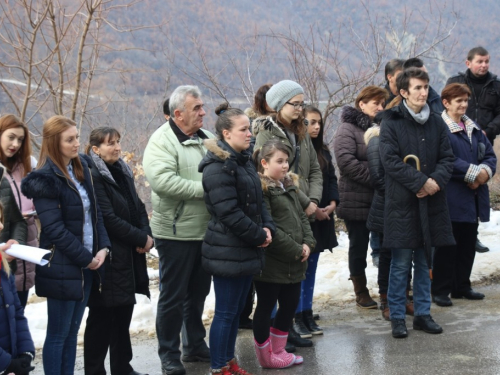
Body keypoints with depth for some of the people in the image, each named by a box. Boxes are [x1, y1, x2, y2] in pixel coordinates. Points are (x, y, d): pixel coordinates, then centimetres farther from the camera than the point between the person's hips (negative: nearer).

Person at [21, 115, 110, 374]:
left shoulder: (81, 168, 9)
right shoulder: (45, 179, -14)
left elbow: (94, 212, 12)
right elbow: (55, 229, -18)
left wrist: (103, 247, -3)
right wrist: (86, 258, -14)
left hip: (86, 263, 7)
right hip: (62, 266, -7)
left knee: (72, 331, 12)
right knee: (58, 333, 1)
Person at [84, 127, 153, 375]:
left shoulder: (123, 173, 13)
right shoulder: (93, 176, -14)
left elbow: (138, 207, 13)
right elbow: (108, 219, -20)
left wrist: (147, 235, -6)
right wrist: (142, 239, -15)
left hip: (127, 256, 8)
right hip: (107, 257, -8)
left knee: (123, 313, 14)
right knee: (101, 317, -1)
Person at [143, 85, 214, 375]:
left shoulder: (207, 139, 10)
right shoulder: (163, 141, -13)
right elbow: (161, 180, -28)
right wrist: (205, 188, -24)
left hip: (206, 230, 7)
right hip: (177, 232, -7)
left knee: (198, 292, 18)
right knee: (173, 296, 3)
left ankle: (195, 345, 32)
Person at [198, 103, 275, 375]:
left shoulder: (243, 161, 12)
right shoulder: (218, 167, -17)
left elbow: (257, 200, 17)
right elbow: (229, 212, -22)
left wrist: (267, 227, -1)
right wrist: (259, 235, -14)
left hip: (246, 250, 9)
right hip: (227, 252, -9)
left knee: (236, 310, 16)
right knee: (225, 312, -1)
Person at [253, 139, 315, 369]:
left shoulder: (289, 185, 15)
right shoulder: (260, 189, -13)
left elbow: (301, 216, 15)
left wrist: (307, 243, -2)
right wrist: (296, 250, -17)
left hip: (294, 262, 9)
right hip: (271, 263, -8)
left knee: (290, 305, 15)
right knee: (266, 308, 4)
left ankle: (278, 350, 28)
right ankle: (266, 356, 15)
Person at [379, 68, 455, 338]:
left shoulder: (436, 122, 9)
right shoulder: (391, 124, -4)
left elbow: (447, 157, 7)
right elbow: (391, 161, -12)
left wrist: (436, 181, -12)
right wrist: (422, 182, -17)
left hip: (431, 203, 4)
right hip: (402, 203, -4)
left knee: (424, 262, 12)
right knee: (401, 263, 1)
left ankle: (422, 313, 21)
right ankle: (397, 317, 10)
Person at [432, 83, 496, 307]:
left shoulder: (473, 128, 16)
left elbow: (489, 154, 14)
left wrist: (485, 171, -7)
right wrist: (473, 172, -19)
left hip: (473, 199, 8)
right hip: (451, 199, -8)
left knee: (468, 244, 13)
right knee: (447, 245, -3)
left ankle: (462, 286, 24)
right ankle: (440, 290, 5)